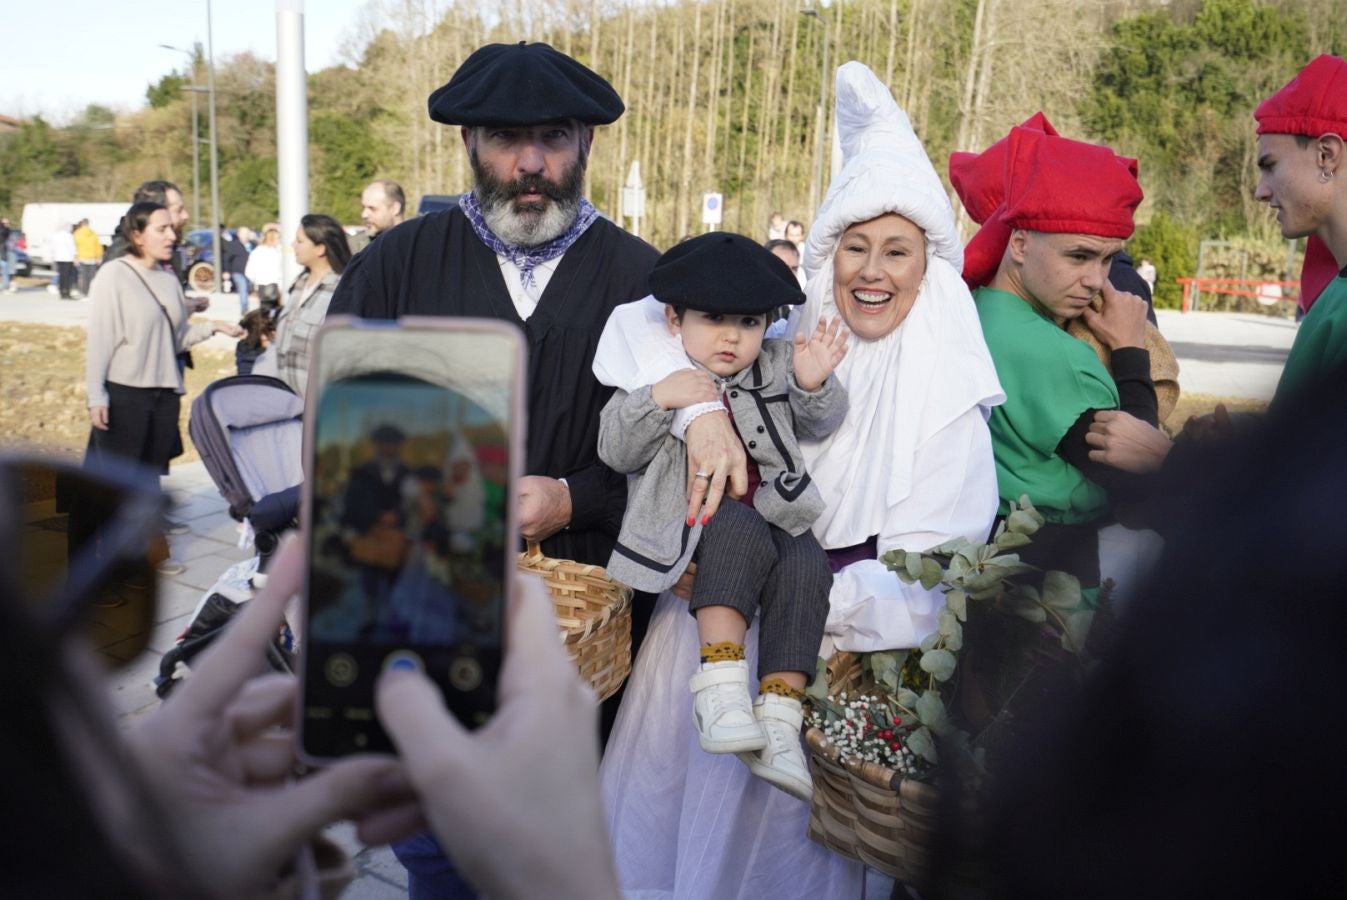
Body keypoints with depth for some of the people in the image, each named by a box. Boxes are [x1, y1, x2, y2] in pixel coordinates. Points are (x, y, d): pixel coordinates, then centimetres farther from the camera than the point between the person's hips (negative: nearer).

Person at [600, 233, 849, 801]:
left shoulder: (775, 366, 14)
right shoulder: (654, 371, 5)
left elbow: (822, 425, 12)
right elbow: (614, 451, -3)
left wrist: (815, 386, -10)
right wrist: (658, 399, -20)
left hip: (773, 513, 4)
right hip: (692, 516, -3)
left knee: (807, 563, -26)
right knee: (743, 530, -35)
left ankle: (779, 715, -24)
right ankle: (719, 686, -35)